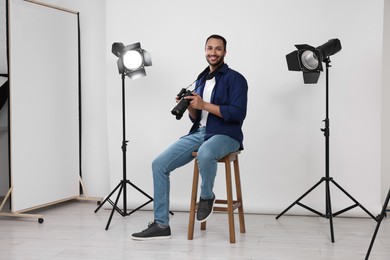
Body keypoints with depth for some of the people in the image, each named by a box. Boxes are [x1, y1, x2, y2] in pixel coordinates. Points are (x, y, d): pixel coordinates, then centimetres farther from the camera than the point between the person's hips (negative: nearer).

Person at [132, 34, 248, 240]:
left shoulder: (235, 79, -4)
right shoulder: (201, 80, 17)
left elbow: (238, 114, -15)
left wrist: (204, 105, -17)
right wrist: (190, 106, -3)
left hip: (226, 135, -7)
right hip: (198, 133, 7)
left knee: (205, 154, -42)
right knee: (159, 164, -9)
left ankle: (206, 196, -10)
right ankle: (161, 224, -3)